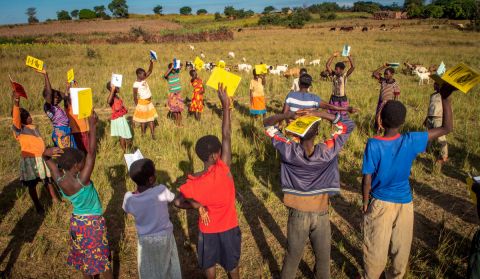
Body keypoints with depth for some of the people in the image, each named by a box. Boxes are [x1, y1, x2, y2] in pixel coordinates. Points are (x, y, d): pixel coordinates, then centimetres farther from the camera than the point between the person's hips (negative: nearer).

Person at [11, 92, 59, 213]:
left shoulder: (34, 127, 9)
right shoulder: (18, 129, -14)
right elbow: (16, 120, -35)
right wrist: (16, 104, -48)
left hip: (42, 158, 6)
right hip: (30, 160, -6)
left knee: (48, 179, 17)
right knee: (32, 185, 7)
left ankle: (55, 198, 33)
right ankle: (38, 206, 22)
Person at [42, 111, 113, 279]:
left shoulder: (59, 180, -16)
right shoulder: (81, 181, -32)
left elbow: (45, 158, -3)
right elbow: (92, 152, -35)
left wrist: (48, 152, -26)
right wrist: (92, 126, -34)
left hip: (76, 221, 6)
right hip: (93, 222, -6)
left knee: (83, 255, 24)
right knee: (101, 256, 15)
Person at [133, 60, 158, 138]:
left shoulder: (143, 80, 1)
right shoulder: (136, 84, -18)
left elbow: (150, 71, 1)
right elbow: (135, 97, -14)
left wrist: (151, 62, -12)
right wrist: (137, 106, -11)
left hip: (149, 102, 7)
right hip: (142, 102, -7)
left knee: (151, 118, 9)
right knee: (143, 120, 6)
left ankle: (153, 134, 15)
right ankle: (143, 134, 19)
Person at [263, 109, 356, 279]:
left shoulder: (289, 151, -19)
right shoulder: (327, 152, -21)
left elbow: (267, 124, -8)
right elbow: (348, 125, -10)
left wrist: (287, 115, -25)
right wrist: (321, 114, -22)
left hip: (297, 214, 1)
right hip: (321, 215, -1)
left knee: (292, 257, 21)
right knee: (323, 258, 23)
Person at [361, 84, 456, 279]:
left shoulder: (373, 144, -21)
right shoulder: (411, 141, -16)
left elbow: (367, 179, -16)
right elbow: (447, 128, -6)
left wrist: (365, 202, -1)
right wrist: (445, 97, -9)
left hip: (380, 202, -2)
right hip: (404, 203, 2)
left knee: (375, 248, 15)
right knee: (401, 248, 22)